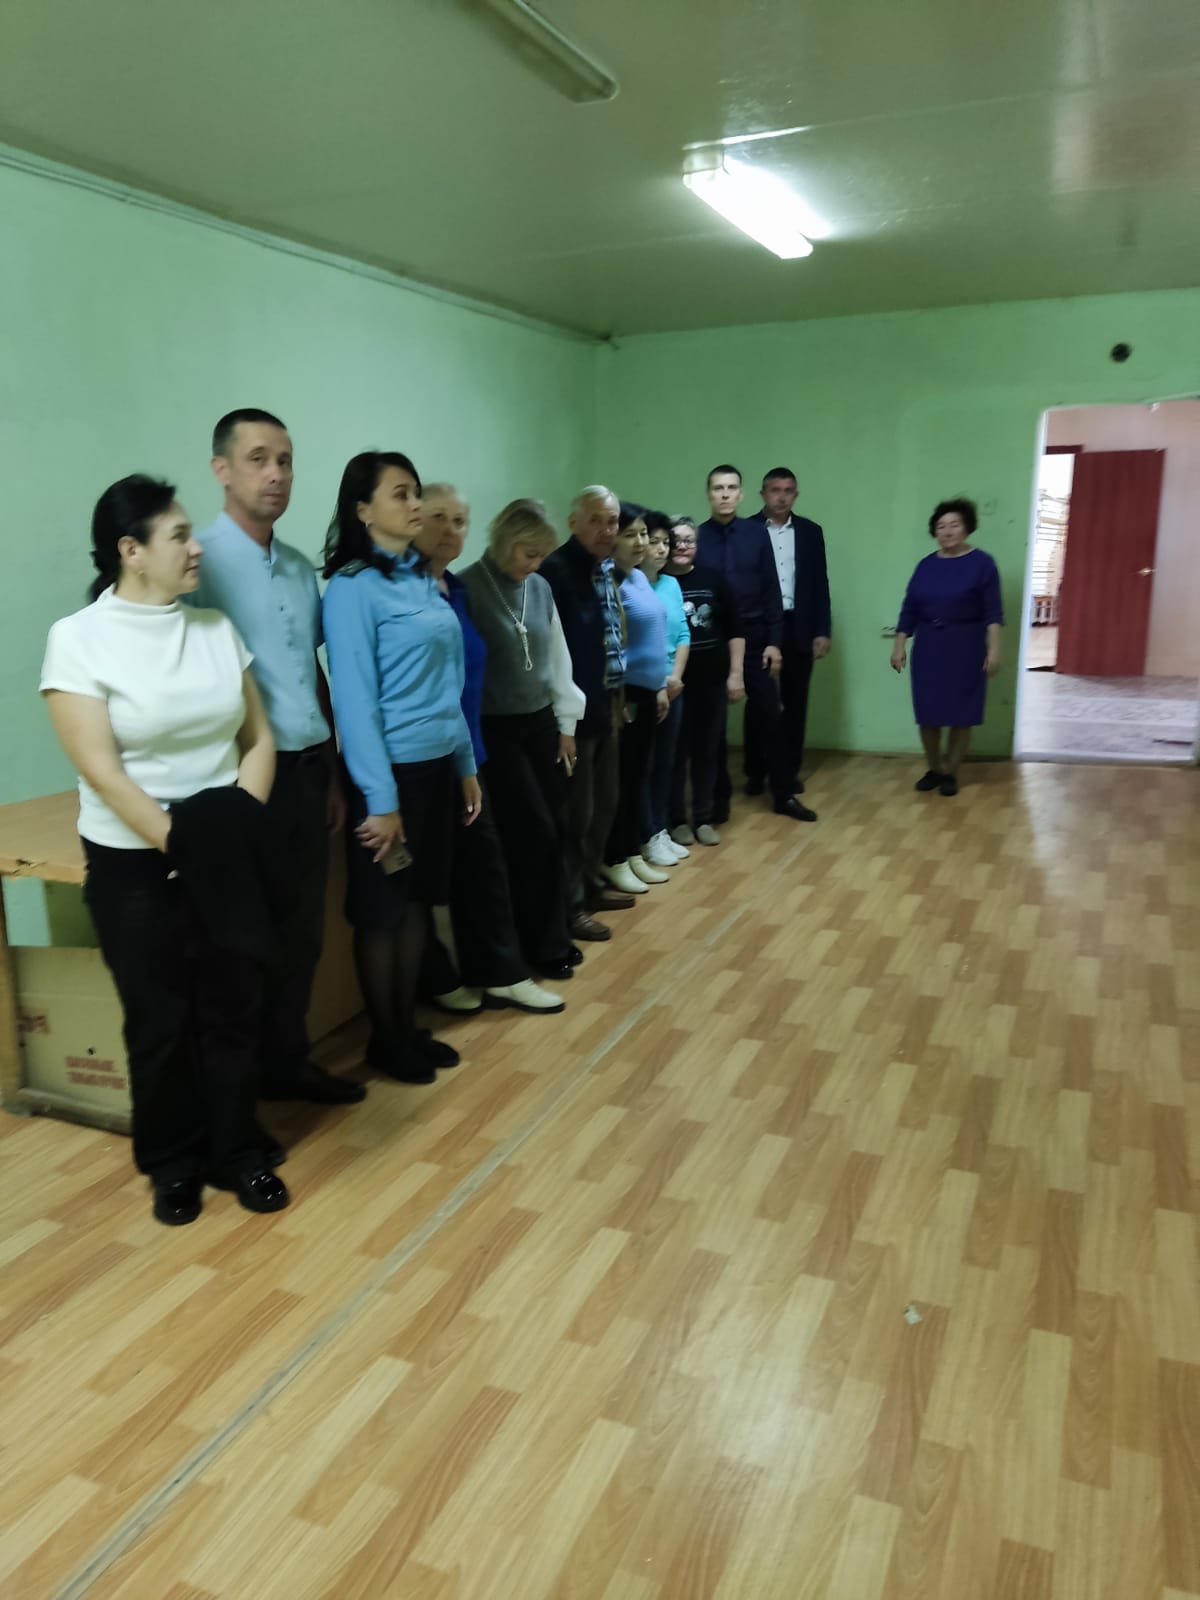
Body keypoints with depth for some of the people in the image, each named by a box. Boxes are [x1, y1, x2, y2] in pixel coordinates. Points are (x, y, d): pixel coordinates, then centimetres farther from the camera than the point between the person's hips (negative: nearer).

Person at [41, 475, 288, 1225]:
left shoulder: (217, 627, 3)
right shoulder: (79, 637, -9)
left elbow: (259, 739, 3)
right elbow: (100, 769, -15)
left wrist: (239, 826, -10)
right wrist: (178, 843, -17)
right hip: (133, 863, -3)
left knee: (235, 1010, 9)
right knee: (160, 1021, 8)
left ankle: (240, 1153, 27)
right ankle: (174, 1164, 29)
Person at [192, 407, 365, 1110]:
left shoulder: (301, 567, 11)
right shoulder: (202, 562, -10)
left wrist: (331, 773, 16)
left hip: (307, 769, 7)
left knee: (303, 928, 15)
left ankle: (289, 1060, 31)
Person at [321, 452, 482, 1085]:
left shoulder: (424, 579, 9)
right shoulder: (352, 588, -12)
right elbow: (354, 700, -16)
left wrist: (466, 765, 12)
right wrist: (380, 799, -17)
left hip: (438, 766, 7)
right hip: (392, 770, -7)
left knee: (418, 901, 15)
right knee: (381, 911, 7)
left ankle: (409, 1026, 29)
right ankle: (385, 1038, 22)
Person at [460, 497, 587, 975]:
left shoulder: (540, 589, 7)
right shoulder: (468, 588, -12)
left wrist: (566, 722, 14)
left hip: (541, 723, 6)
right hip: (496, 729, -6)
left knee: (554, 830, 8)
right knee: (534, 832, -5)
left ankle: (554, 934, 23)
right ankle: (541, 944, 11)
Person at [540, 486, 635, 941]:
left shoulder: (606, 569, 12)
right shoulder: (556, 569, -16)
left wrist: (618, 694, 13)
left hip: (608, 703, 9)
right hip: (577, 707, -9)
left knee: (604, 803, 19)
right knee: (576, 810, 1)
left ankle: (590, 883, 34)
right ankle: (570, 904, 13)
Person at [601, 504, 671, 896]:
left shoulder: (640, 577, 12)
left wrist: (661, 686, 17)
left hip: (647, 692, 9)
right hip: (623, 694, -8)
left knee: (637, 777, 15)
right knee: (619, 780, 1)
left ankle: (632, 853, 25)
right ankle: (613, 861, 13)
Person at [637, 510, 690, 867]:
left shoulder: (671, 584, 7)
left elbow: (683, 634, 8)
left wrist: (675, 676, -5)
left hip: (671, 687, 7)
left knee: (665, 762, 13)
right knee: (641, 765, 3)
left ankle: (661, 831, 24)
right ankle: (647, 838, 13)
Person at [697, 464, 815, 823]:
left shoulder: (757, 533, 1)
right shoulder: (697, 537, -3)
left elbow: (771, 590, 2)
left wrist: (774, 641, -3)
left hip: (754, 637, 1)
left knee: (768, 716, 5)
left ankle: (783, 795, 15)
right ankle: (719, 796, 19)